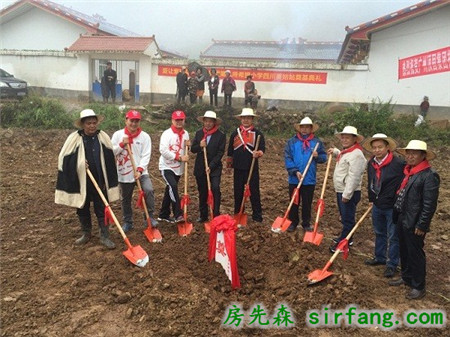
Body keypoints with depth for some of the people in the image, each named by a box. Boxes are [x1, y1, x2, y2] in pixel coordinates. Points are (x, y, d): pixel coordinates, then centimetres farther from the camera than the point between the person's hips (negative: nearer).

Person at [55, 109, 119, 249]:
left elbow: (110, 160, 0)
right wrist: (78, 163, -19)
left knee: (102, 210, 4)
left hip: (99, 181, 0)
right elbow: (63, 159, -3)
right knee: (82, 209, 15)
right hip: (80, 181, 0)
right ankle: (86, 233, 34)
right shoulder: (74, 138, -9)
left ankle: (104, 236, 14)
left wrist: (108, 181, -1)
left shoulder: (103, 137, -5)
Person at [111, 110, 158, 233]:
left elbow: (146, 156, -10)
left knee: (149, 190, -24)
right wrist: (121, 144, -16)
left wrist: (140, 170, -23)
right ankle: (127, 222, 32)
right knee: (125, 199, 13)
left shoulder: (145, 136, -4)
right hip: (124, 173, 2)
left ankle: (149, 217, -7)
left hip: (141, 172, -1)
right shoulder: (118, 134, 0)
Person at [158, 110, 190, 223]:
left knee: (169, 190, 13)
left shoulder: (185, 134, 8)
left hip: (178, 167, 6)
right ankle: (178, 215, -21)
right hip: (167, 166, -6)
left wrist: (189, 146, -7)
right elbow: (163, 150, -21)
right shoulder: (167, 133, -11)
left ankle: (163, 215, 24)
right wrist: (179, 157, -21)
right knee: (173, 187, -23)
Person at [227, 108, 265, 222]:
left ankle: (257, 216, 11)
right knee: (238, 192, 10)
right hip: (238, 168, 3)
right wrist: (229, 164, 13)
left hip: (252, 168, -2)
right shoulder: (235, 133, 9)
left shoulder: (258, 133, 2)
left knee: (254, 192, 2)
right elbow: (230, 151, 13)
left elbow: (262, 149, -5)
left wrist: (258, 153, -26)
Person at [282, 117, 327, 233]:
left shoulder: (317, 142, 4)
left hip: (309, 180, 1)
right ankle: (293, 222, 25)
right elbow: (287, 158, -7)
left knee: (307, 203, 12)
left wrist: (317, 156, -17)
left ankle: (306, 223, 27)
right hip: (294, 179, 0)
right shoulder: (292, 141, -1)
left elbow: (324, 157, 6)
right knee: (294, 202, 11)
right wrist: (295, 171, -18)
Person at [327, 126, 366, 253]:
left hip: (349, 192, -10)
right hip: (341, 190, 11)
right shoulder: (345, 151, 12)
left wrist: (347, 194, -25)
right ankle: (346, 238, 35)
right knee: (344, 217, 21)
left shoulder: (356, 154, -20)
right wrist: (335, 152, 23)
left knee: (347, 219, -2)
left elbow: (353, 177, -25)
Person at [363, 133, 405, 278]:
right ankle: (379, 257, 38)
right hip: (377, 206, 7)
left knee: (393, 237, 7)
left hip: (393, 207, -6)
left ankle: (392, 264, 20)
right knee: (379, 233, 21)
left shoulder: (398, 164, -19)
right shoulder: (371, 163, 1)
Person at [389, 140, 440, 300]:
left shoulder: (430, 175, -17)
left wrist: (421, 225, -18)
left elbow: (429, 204, -19)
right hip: (402, 220, 8)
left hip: (414, 224, -8)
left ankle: (418, 286, 22)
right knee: (404, 252, 21)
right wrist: (397, 216, 14)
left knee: (415, 254, 6)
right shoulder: (407, 171, 10)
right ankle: (406, 277, 39)